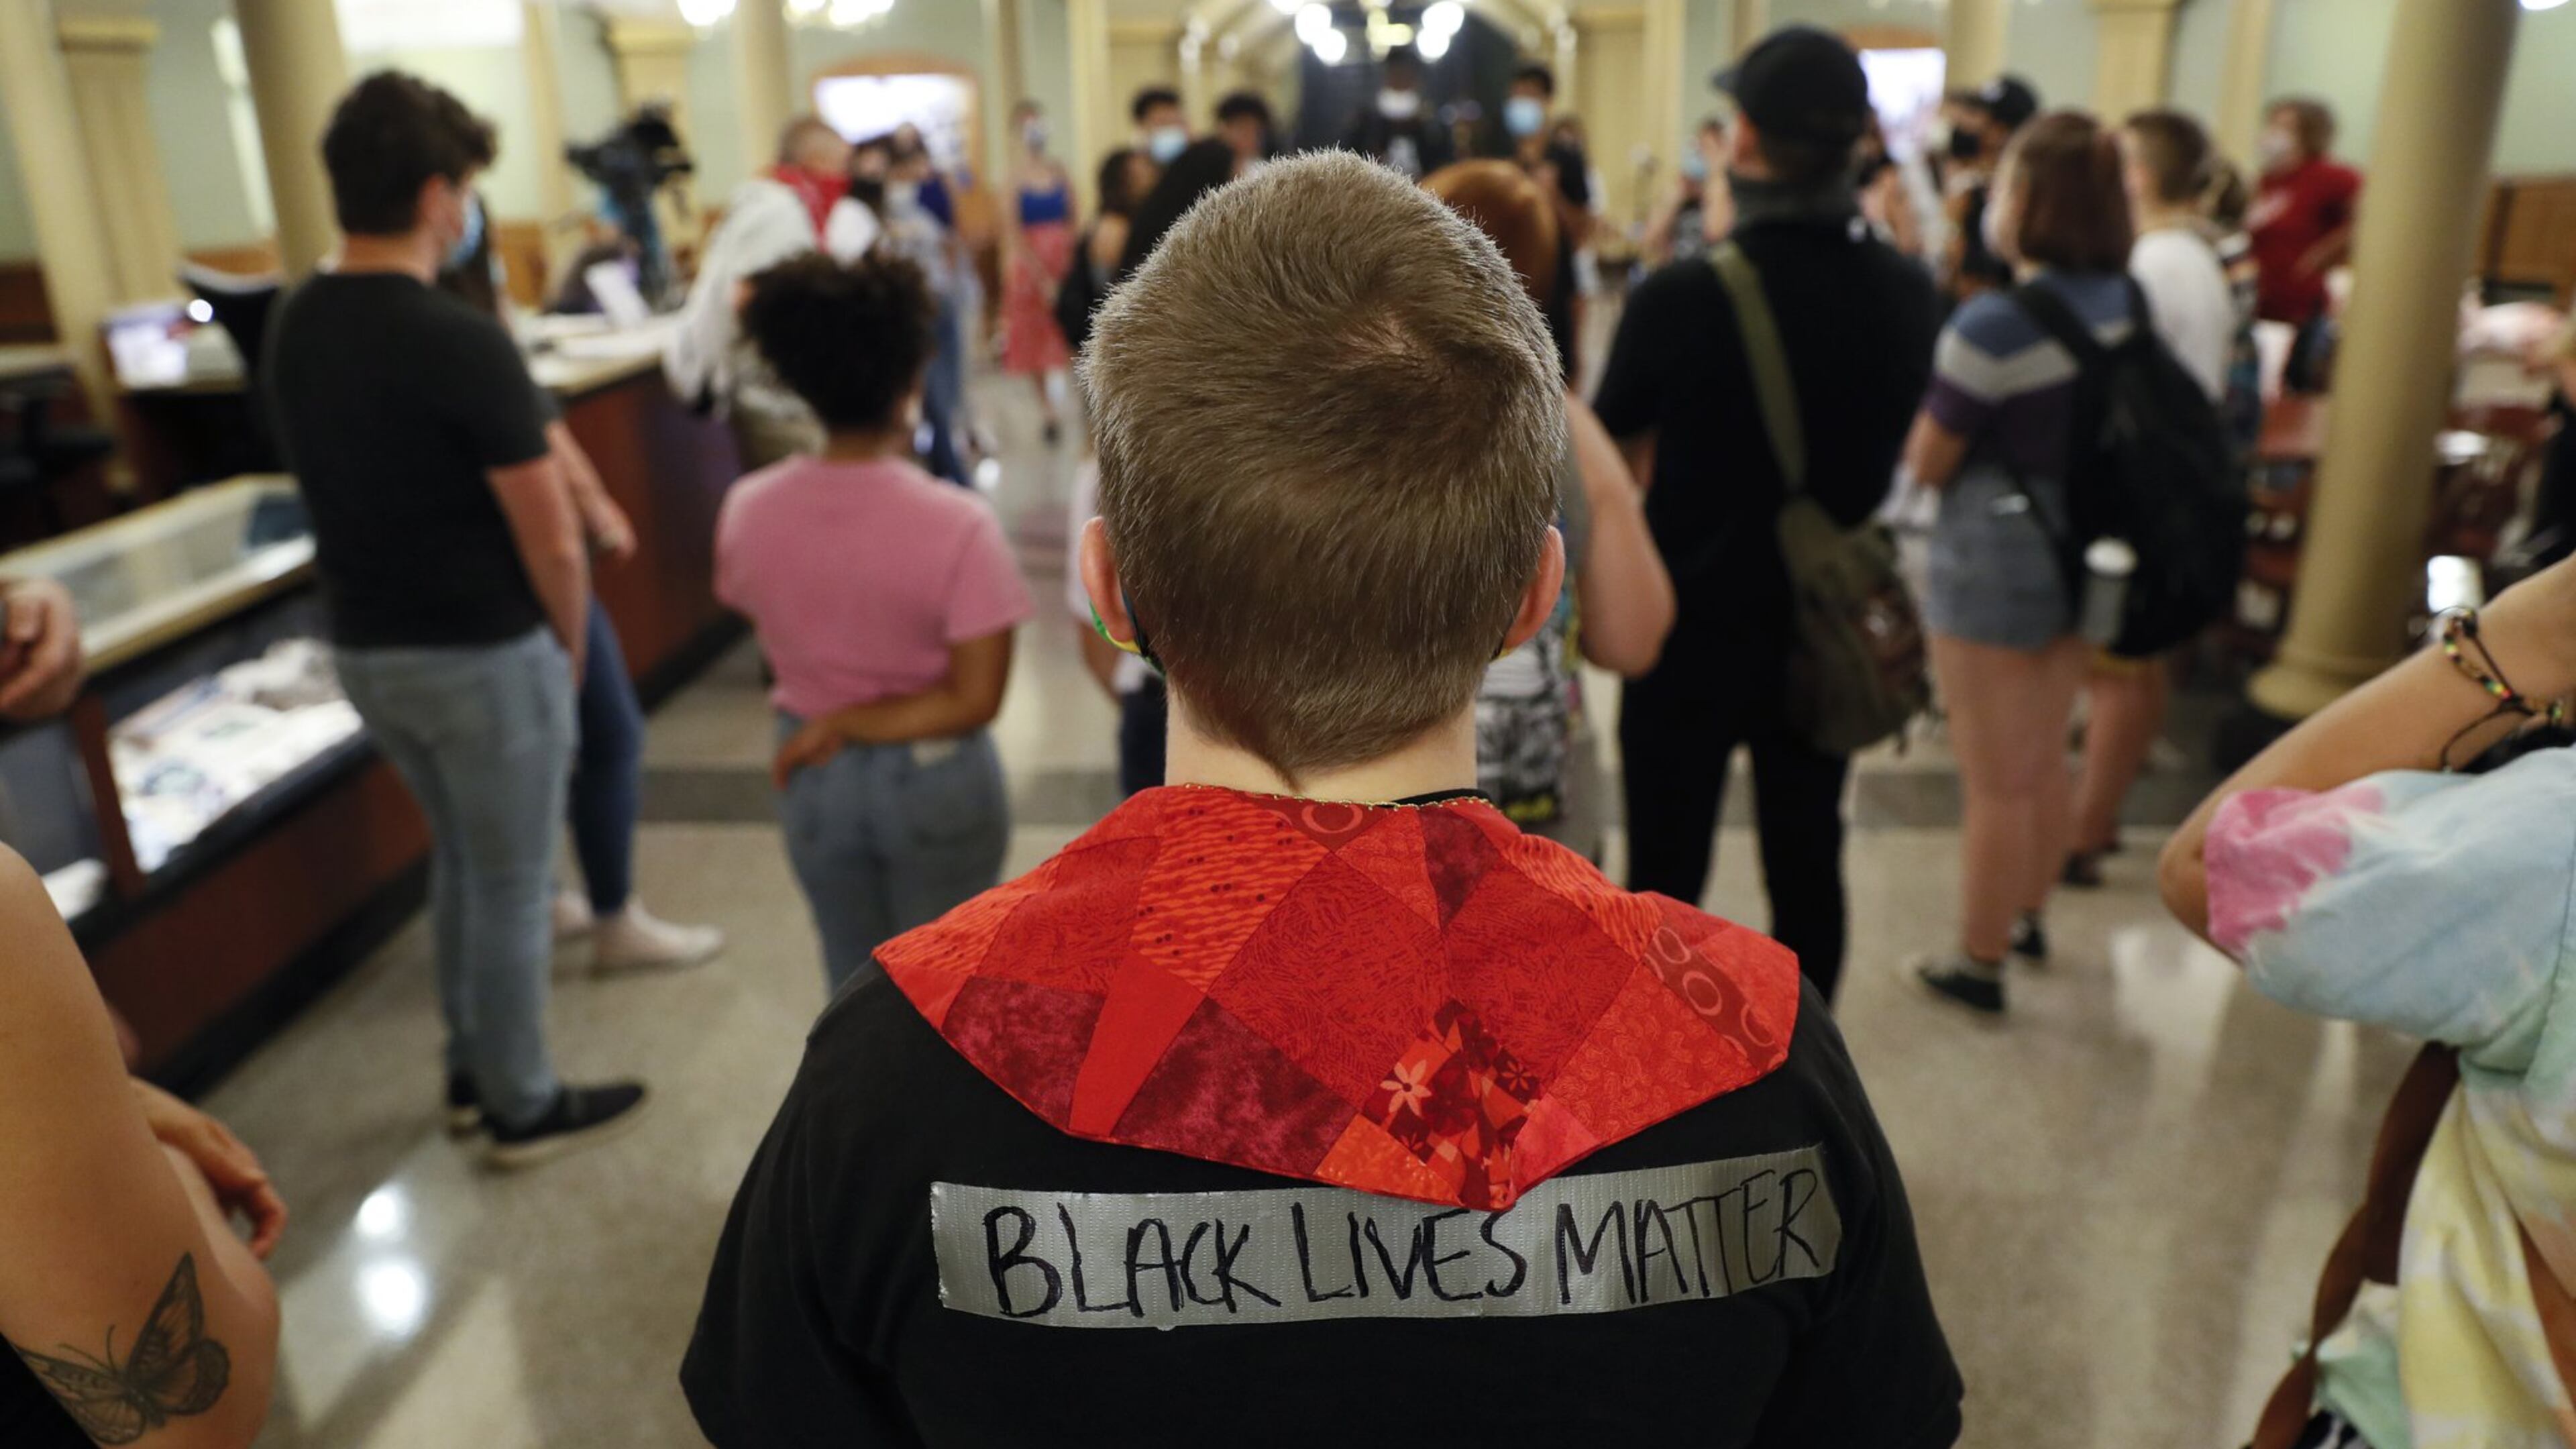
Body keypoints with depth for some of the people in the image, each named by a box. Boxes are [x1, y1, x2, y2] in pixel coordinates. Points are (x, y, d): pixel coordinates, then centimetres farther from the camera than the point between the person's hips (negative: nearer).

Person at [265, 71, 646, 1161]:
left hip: (365, 648, 8)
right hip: (483, 655, -7)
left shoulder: (293, 328, 2)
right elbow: (551, 543, -17)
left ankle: (470, 1072, 37)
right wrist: (570, 649, -3)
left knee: (460, 857, 25)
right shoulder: (462, 342, -22)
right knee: (513, 886, 8)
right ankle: (525, 1109, 23)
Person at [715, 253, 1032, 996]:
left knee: (855, 981, 22)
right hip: (934, 781, -3)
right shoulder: (957, 525, -23)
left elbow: (778, 639, 1)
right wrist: (854, 725, -14)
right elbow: (974, 699, -21)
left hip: (814, 779, 4)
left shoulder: (749, 511, -12)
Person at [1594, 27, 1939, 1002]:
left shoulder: (1683, 296, -21)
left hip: (1694, 628, -4)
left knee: (1665, 873, 9)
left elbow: (1616, 452, -4)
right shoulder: (1904, 293, -5)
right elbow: (1879, 453, 8)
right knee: (1807, 861, 17)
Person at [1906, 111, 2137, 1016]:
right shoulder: (2128, 304, 1)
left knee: (1997, 782, 5)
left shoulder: (1994, 323, -22)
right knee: (2046, 763, 23)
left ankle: (1979, 963, 19)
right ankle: (2027, 917, 41)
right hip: (2086, 554, 7)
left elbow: (1927, 463, -15)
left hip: (1996, 560, -7)